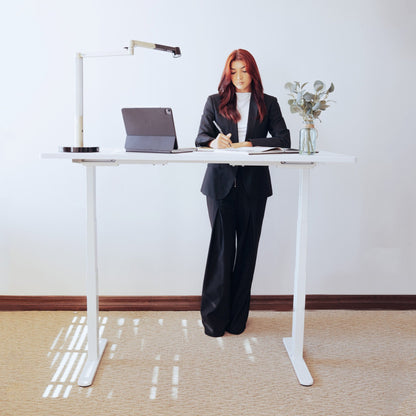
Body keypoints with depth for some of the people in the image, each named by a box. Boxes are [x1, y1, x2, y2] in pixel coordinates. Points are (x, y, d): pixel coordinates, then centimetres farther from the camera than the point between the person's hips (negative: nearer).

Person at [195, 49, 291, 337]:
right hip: (221, 182, -1)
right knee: (222, 246, -5)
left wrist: (248, 144, -12)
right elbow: (201, 137, 6)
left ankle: (237, 317, 14)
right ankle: (214, 318, 4)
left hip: (253, 184, 1)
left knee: (247, 248, 4)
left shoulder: (268, 104, 13)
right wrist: (215, 141, -17)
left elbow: (283, 140, 1)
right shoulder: (215, 102, 14)